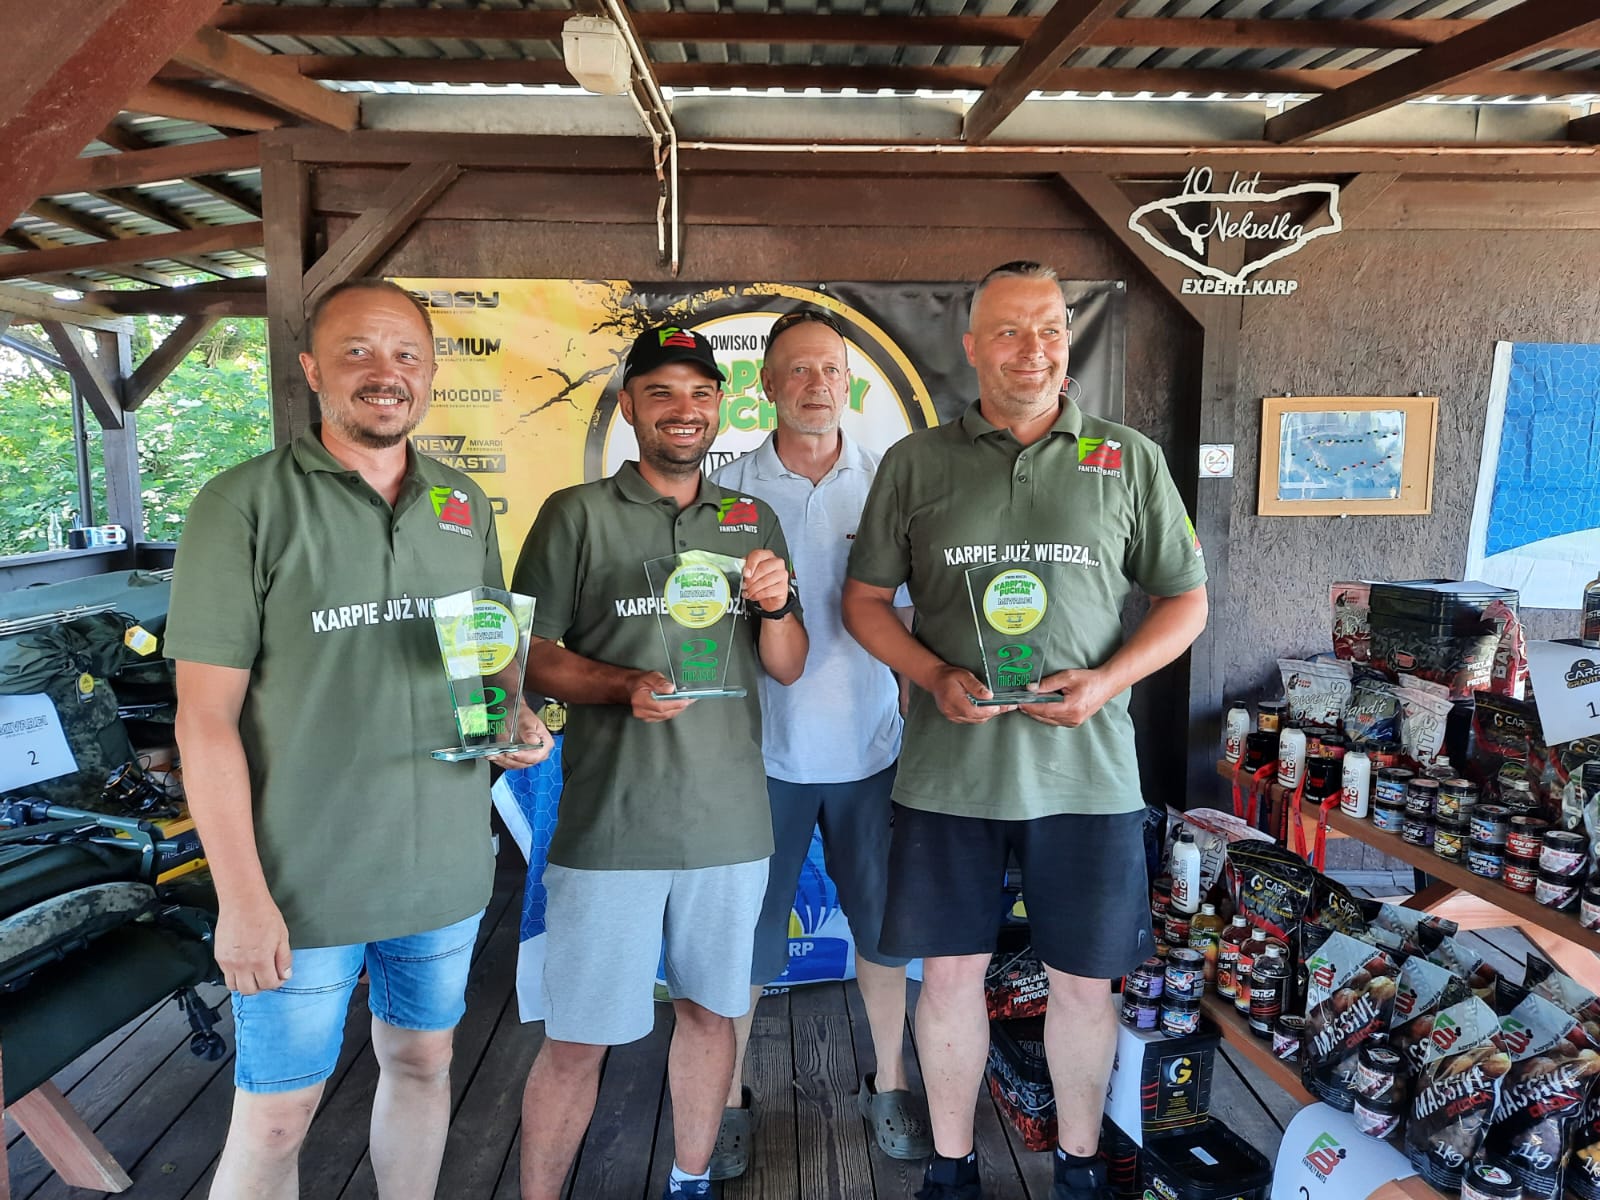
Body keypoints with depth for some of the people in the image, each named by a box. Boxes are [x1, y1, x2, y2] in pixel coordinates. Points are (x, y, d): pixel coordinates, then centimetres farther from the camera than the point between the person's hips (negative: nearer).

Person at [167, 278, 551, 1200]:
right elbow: (207, 716, -11)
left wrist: (515, 719, -6)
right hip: (304, 881, -4)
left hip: (448, 867, 5)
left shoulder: (466, 507, 5)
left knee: (422, 1063, 20)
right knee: (276, 1119, 8)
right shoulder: (246, 505, -10)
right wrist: (241, 894, -14)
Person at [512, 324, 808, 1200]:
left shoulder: (755, 522, 10)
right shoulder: (577, 514, -1)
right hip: (609, 824, -3)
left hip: (730, 821, 4)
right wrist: (624, 686, -20)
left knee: (711, 1009, 16)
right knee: (577, 1037, 3)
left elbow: (788, 668, 10)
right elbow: (528, 654, -4)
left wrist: (775, 606, -10)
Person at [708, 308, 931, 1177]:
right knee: (744, 938, 8)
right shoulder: (731, 487, -2)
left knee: (883, 926, 14)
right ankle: (727, 1098, 30)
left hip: (868, 746, 2)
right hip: (764, 749, -1)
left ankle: (887, 1085, 35)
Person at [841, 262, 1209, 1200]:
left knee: (1084, 982, 12)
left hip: (1087, 765, 0)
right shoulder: (915, 462, 4)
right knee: (950, 974, 10)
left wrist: (1108, 680, -10)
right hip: (949, 767, 0)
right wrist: (936, 677, -11)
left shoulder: (1131, 461, 4)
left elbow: (1186, 599, 8)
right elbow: (867, 599, 7)